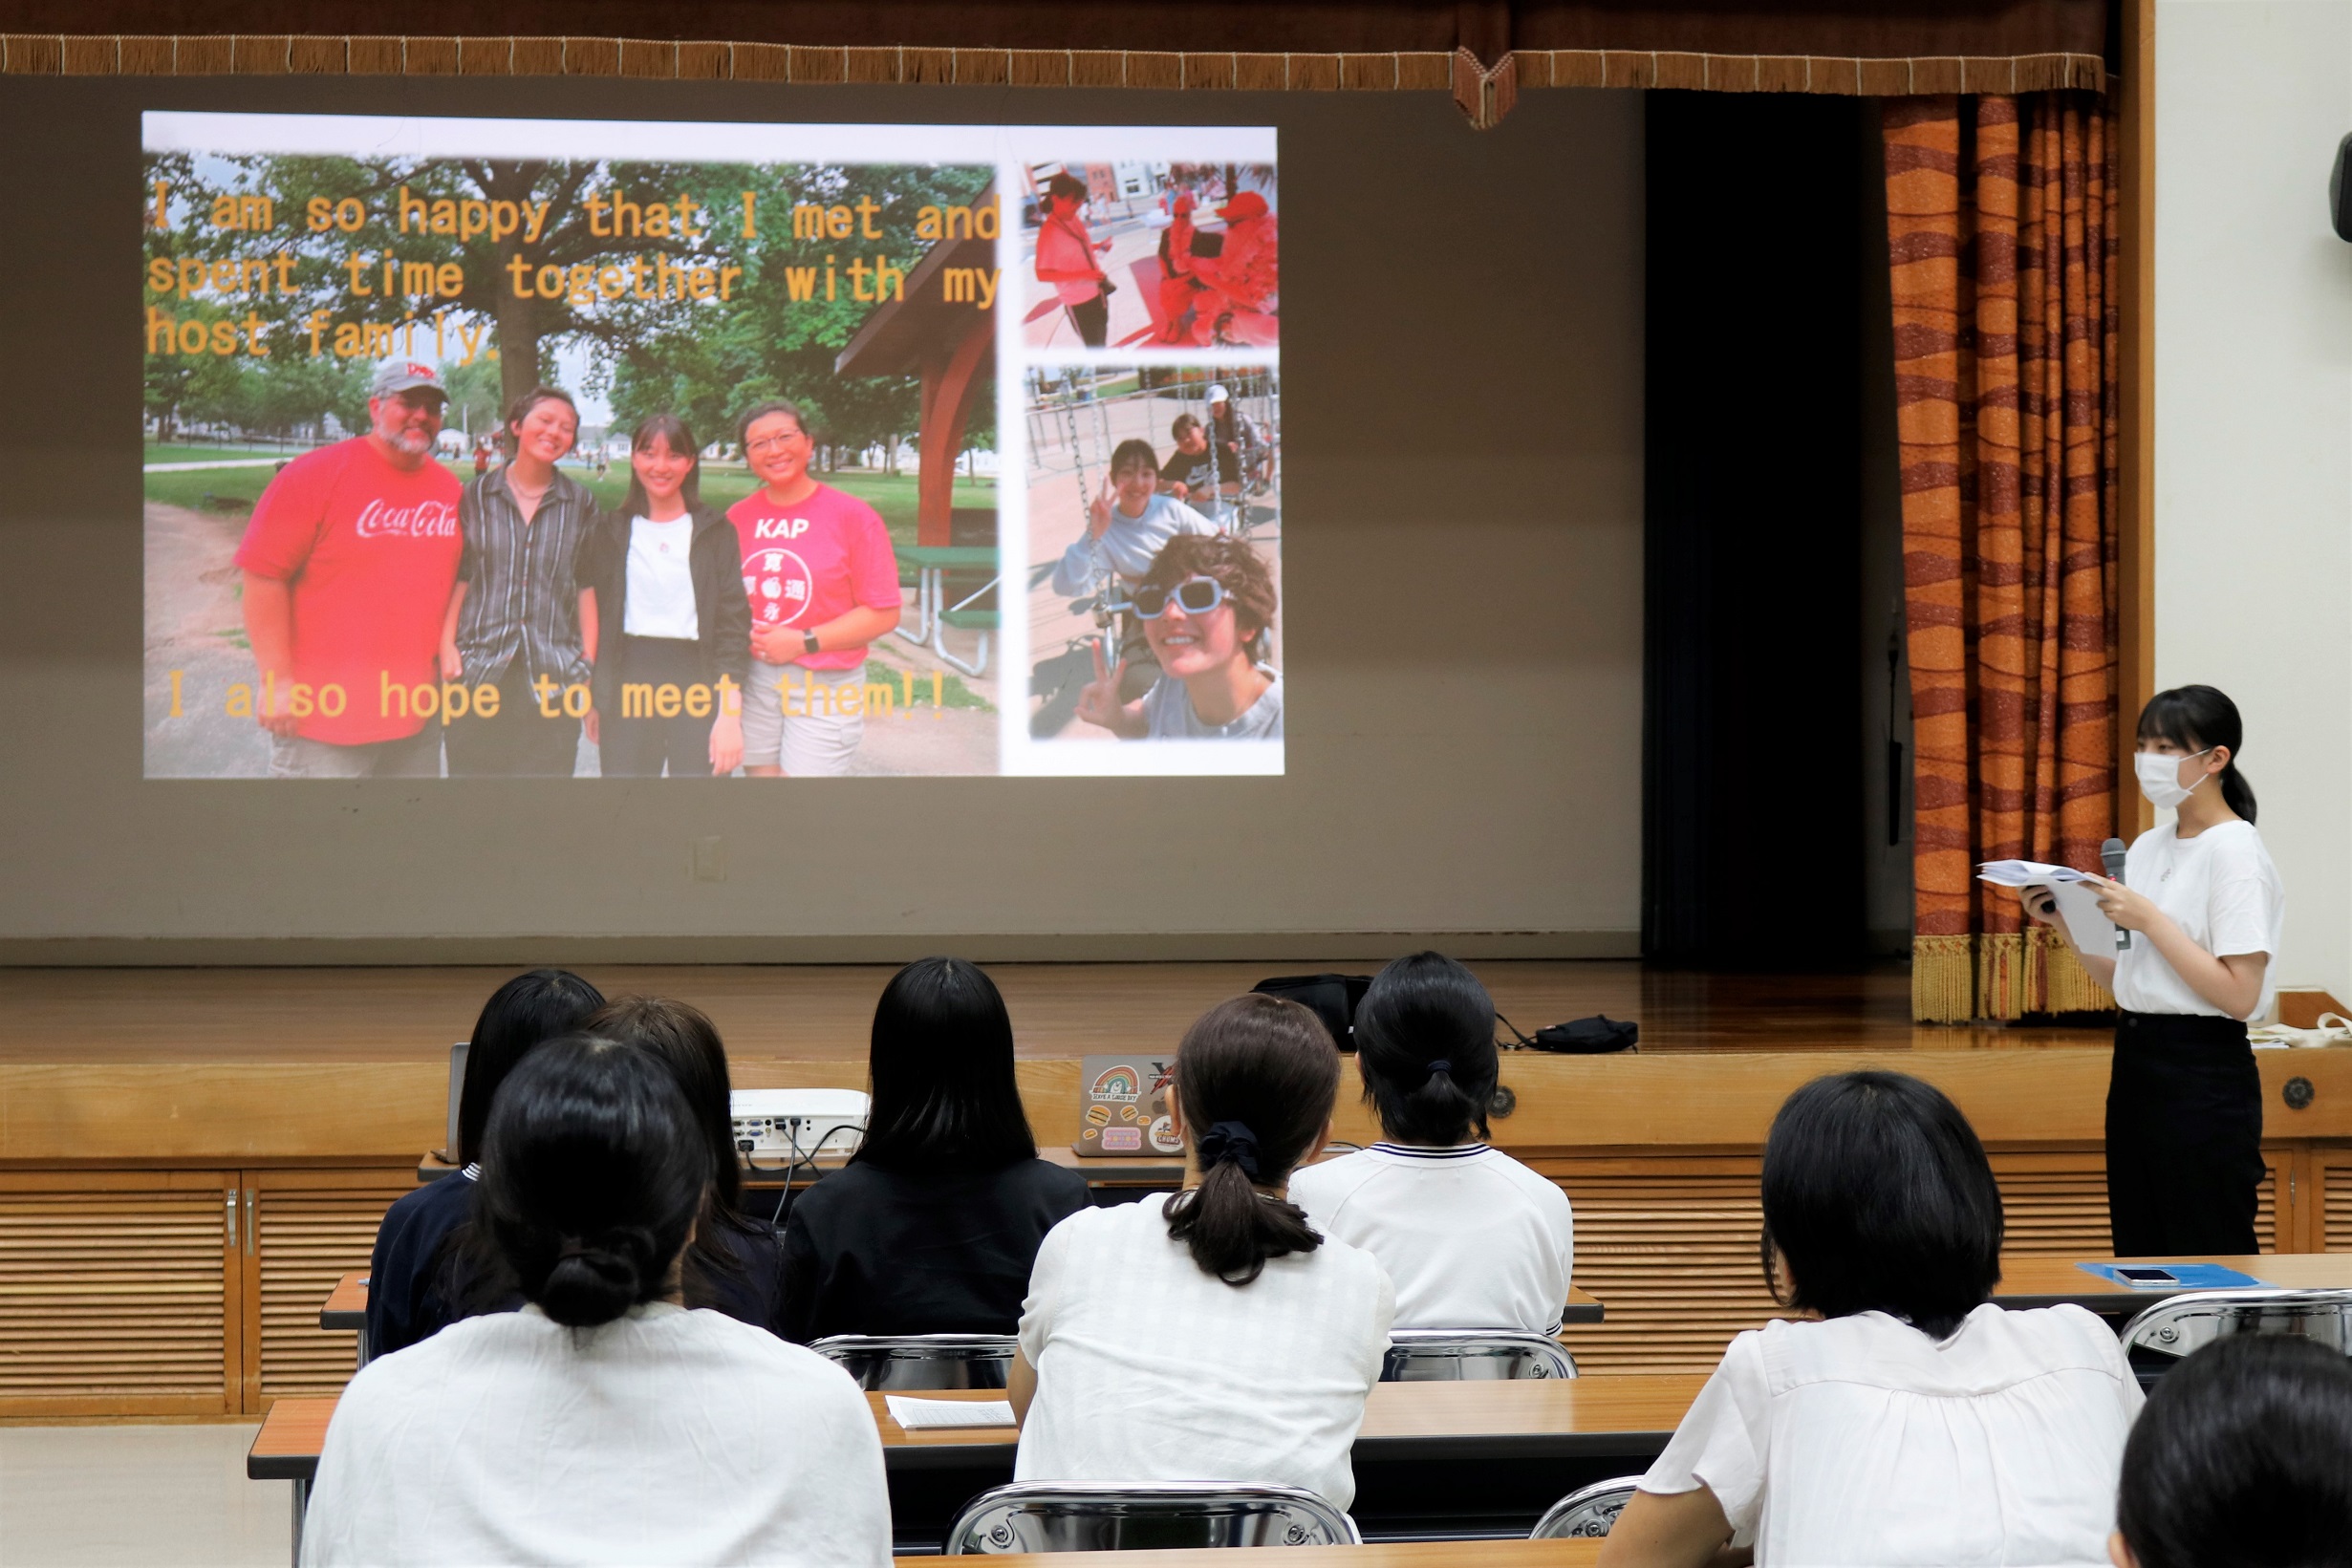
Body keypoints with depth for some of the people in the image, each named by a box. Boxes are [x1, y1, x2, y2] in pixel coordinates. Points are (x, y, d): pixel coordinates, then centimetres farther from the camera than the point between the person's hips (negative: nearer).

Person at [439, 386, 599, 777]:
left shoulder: (580, 503, 9)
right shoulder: (477, 496, 7)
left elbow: (587, 587, 9)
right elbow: (457, 578, 8)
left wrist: (589, 664, 3)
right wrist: (447, 647, -2)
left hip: (553, 675, 0)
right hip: (480, 671, 0)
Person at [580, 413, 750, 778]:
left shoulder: (714, 531, 4)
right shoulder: (611, 531, 10)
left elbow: (734, 621, -1)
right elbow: (594, 618, 13)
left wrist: (730, 713, -10)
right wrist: (593, 701, 9)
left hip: (697, 681, -2)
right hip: (629, 683, 2)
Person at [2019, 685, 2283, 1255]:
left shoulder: (2234, 853, -11)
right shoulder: (2147, 848, 12)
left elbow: (2239, 995, -18)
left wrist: (2148, 918, -19)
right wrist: (2065, 925, 2)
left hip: (2203, 1075, -8)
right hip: (2136, 1061, 8)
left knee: (2207, 1259, -2)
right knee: (2138, 1256, 12)